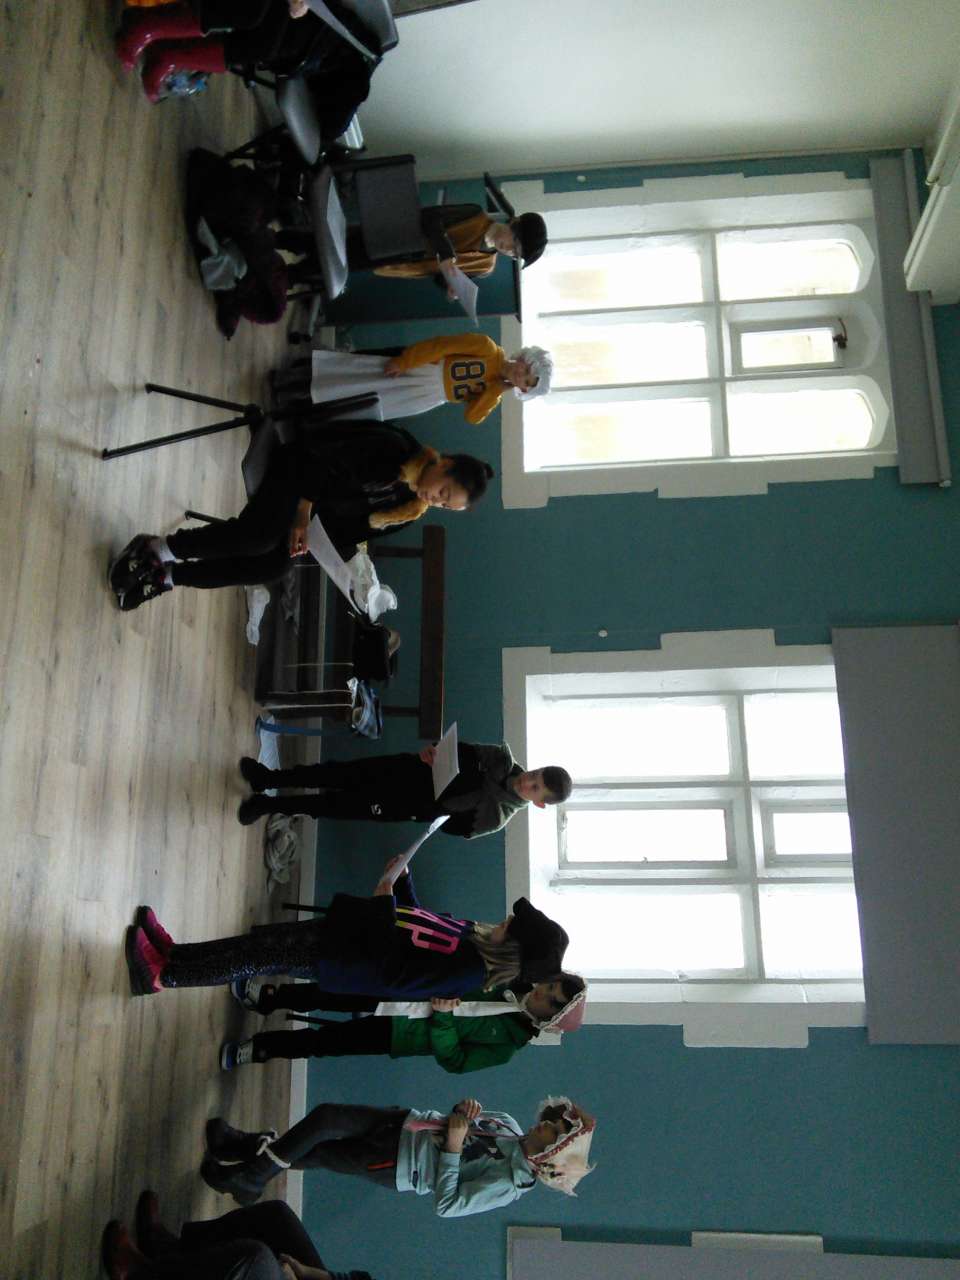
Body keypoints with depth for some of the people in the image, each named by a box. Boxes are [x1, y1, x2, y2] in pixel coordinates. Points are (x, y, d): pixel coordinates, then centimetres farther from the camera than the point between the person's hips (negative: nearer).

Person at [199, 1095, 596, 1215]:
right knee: (325, 1116, -5)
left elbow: (446, 1205, -22)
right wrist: (465, 1111, -9)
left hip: (397, 1166, -6)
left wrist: (451, 1147, -25)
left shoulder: (508, 1185, -19)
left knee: (314, 1156, -10)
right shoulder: (511, 1126, 2)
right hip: (405, 1121, 6)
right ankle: (254, 1147, 15)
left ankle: (250, 1177, 14)